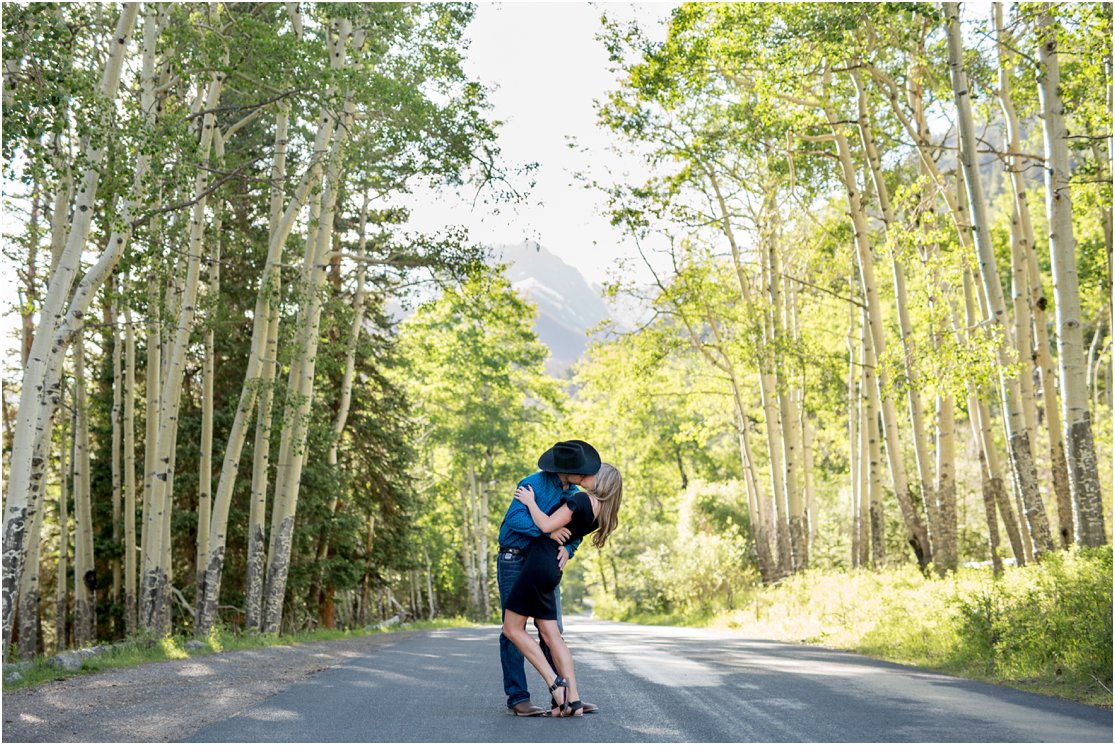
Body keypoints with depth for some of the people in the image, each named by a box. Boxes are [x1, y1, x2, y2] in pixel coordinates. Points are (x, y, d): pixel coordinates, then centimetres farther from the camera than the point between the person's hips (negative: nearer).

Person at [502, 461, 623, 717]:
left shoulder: (581, 499, -13)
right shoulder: (599, 513, 12)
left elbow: (547, 526, -17)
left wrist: (531, 502, -4)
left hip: (539, 564, -9)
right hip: (551, 570, 9)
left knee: (512, 629, 0)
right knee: (551, 635, 8)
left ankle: (555, 683, -5)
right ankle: (573, 699, 3)